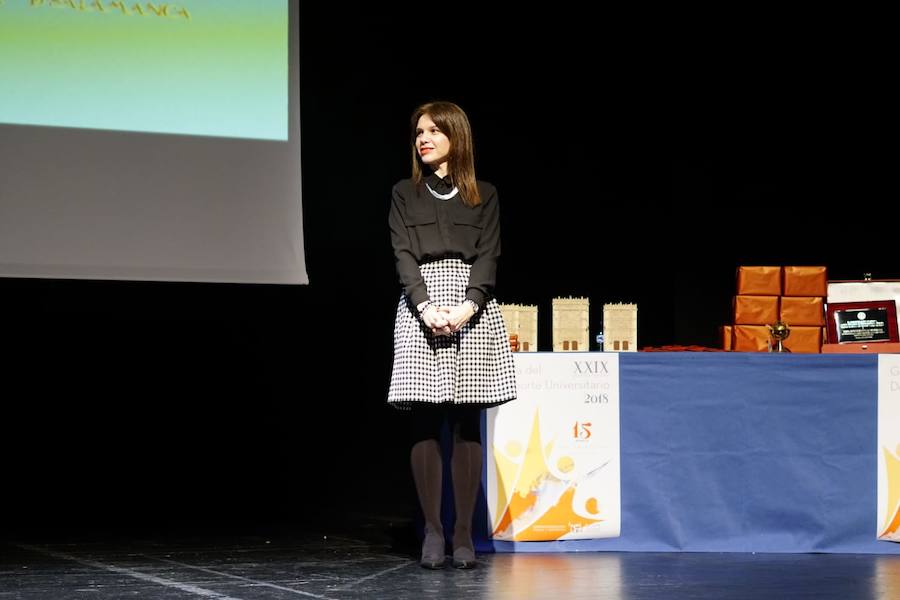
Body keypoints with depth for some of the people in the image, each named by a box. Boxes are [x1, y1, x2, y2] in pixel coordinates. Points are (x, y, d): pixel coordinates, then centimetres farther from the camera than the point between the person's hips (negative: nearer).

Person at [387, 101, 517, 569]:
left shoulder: (484, 196, 11)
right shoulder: (405, 194, 11)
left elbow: (488, 256, 2)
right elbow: (404, 257, 1)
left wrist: (468, 307, -15)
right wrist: (427, 308, -15)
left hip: (473, 309, 0)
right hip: (421, 307, 0)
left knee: (467, 424, -2)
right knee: (425, 424, -3)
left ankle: (464, 532, 2)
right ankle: (432, 531, 1)